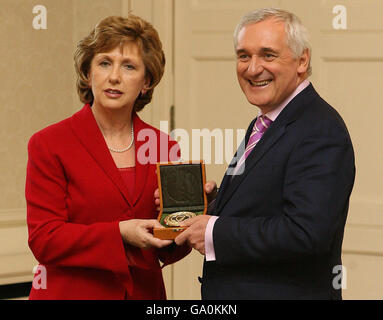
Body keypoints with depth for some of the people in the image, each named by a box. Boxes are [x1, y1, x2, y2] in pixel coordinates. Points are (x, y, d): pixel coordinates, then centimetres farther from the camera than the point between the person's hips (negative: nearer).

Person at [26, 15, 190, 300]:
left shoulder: (165, 147, 4)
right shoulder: (49, 144, -6)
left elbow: (170, 251, 8)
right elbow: (44, 239, -12)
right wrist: (120, 234, -22)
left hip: (145, 293, 3)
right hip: (72, 292, -3)